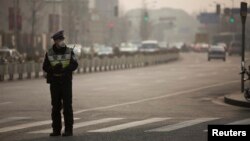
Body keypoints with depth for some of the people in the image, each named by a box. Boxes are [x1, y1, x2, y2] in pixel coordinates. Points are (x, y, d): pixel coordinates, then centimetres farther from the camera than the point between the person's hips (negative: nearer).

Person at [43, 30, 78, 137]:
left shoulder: (69, 51, -2)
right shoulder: (49, 53, 0)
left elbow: (74, 65, -12)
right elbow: (45, 67, -5)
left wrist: (64, 70, -30)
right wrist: (54, 69, -26)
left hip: (66, 82, -1)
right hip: (54, 83, 1)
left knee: (67, 106, -6)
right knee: (56, 107, 2)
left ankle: (69, 130, -2)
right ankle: (56, 130, 10)